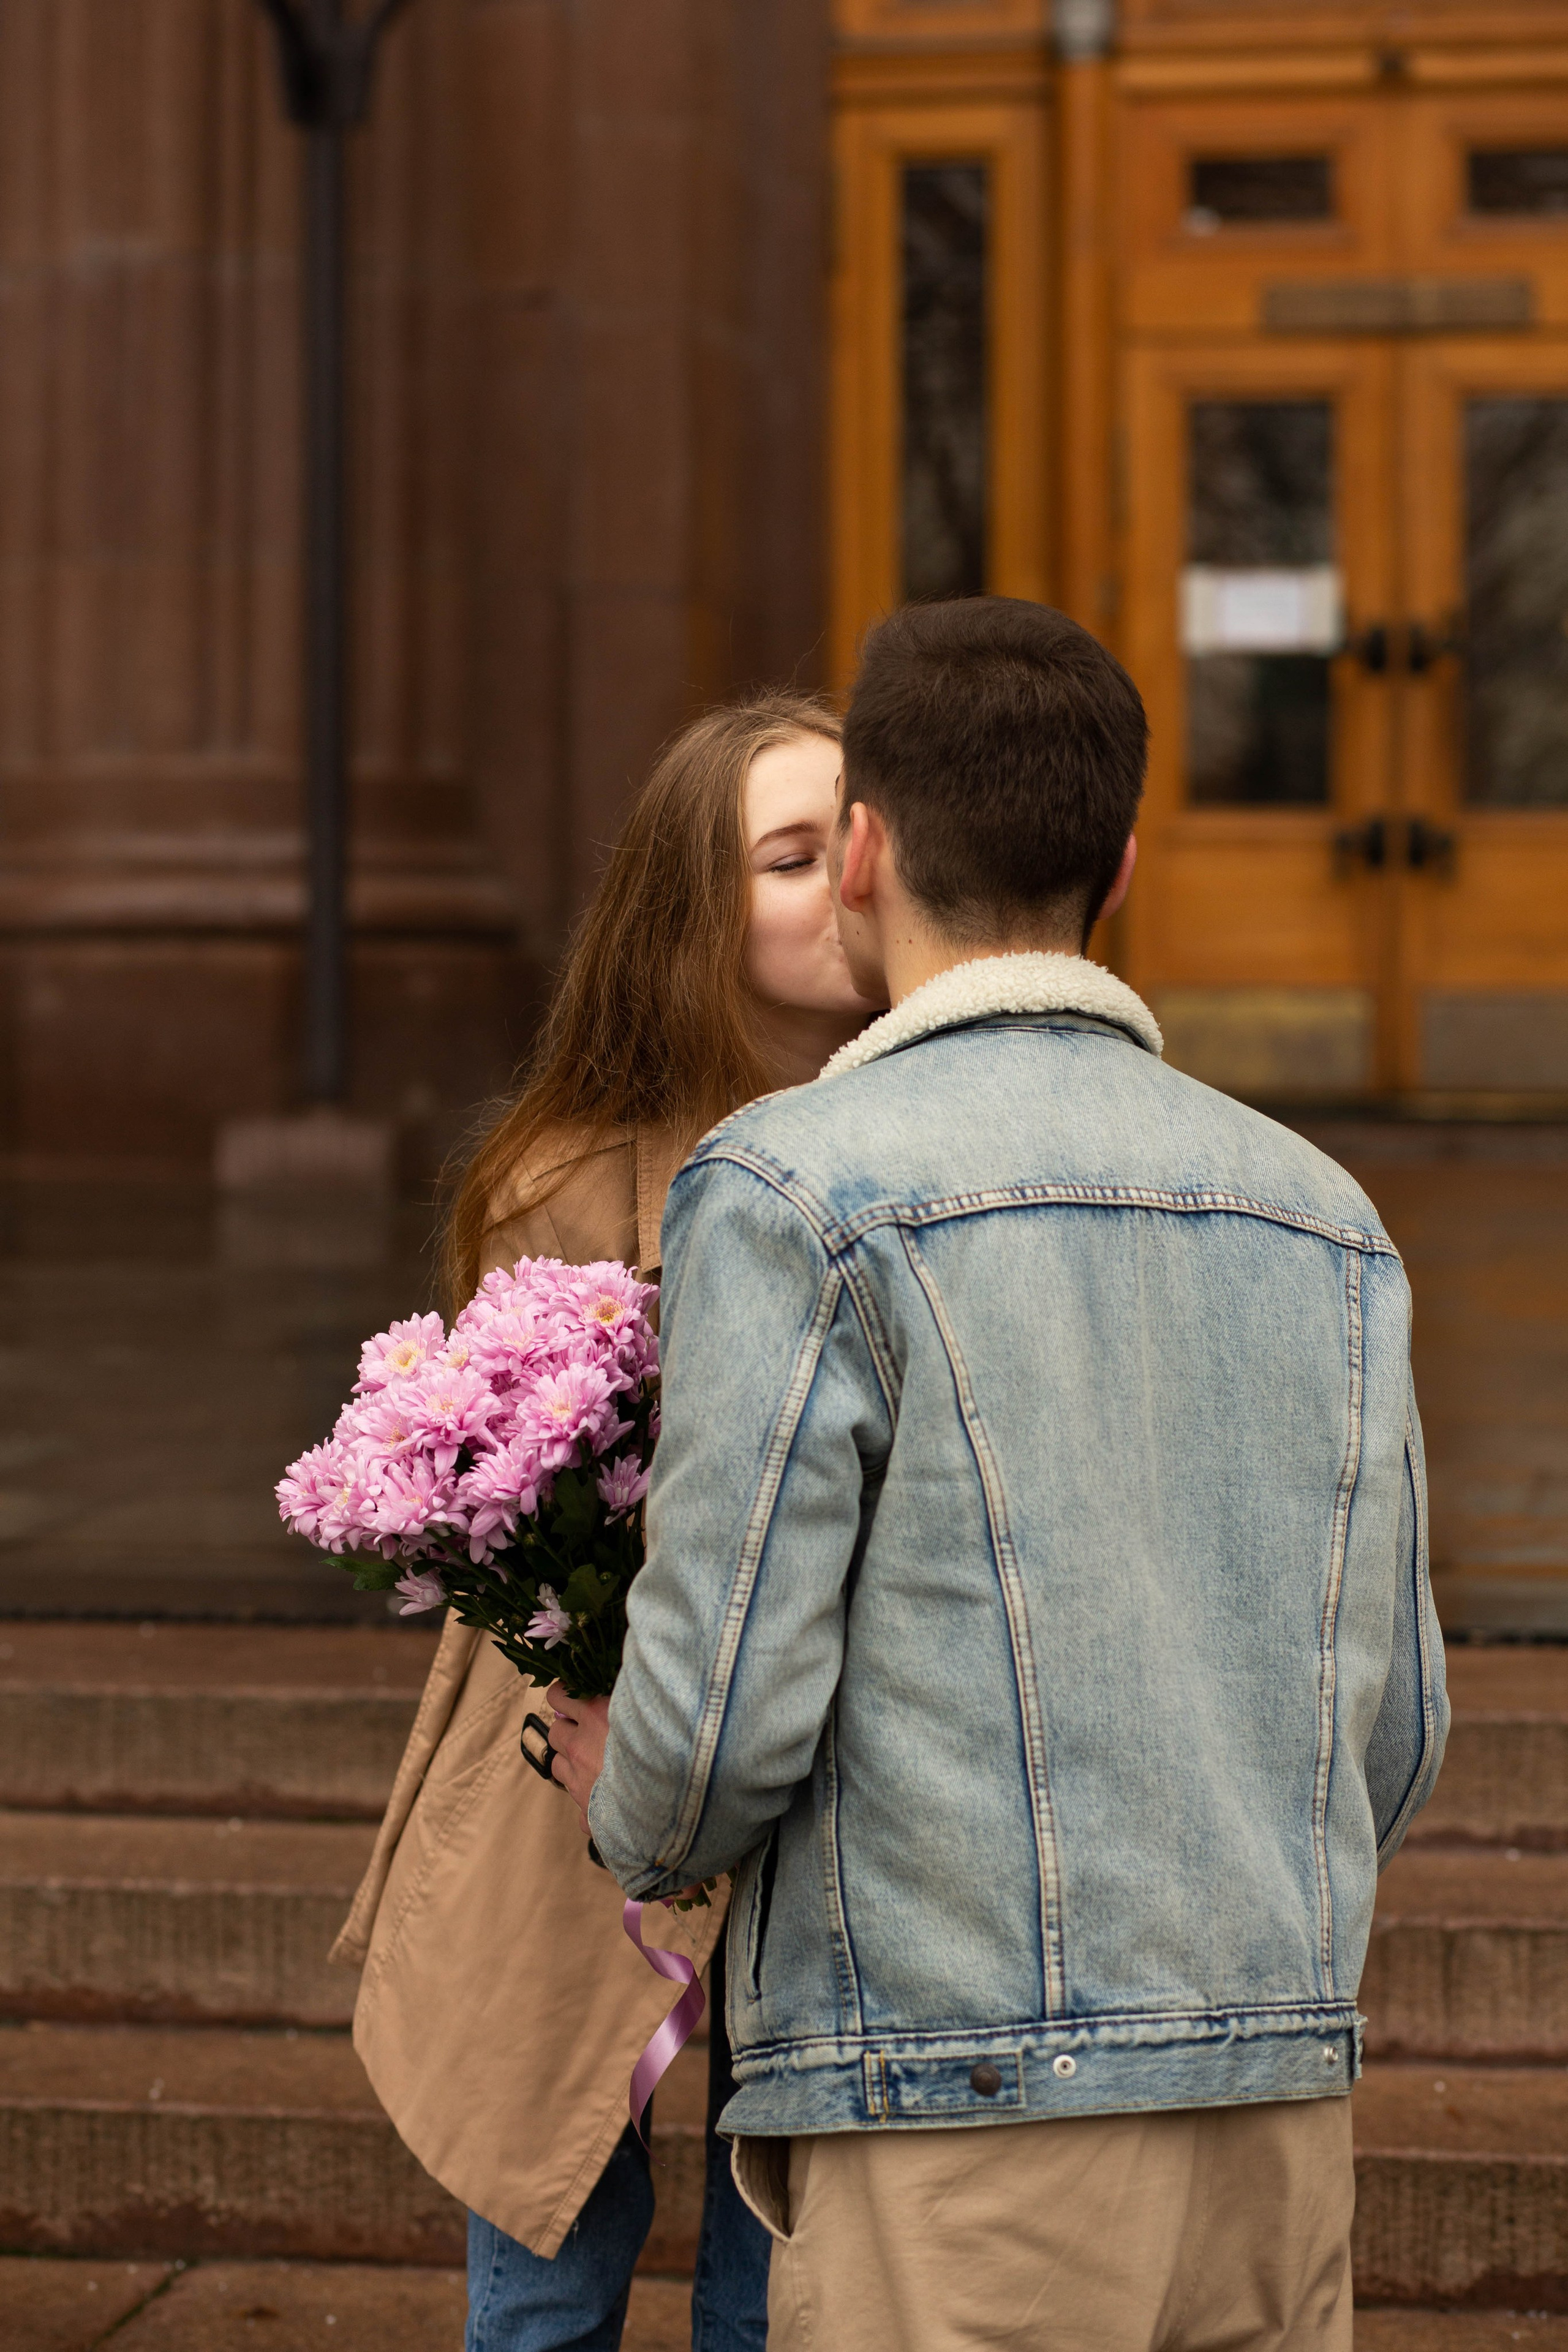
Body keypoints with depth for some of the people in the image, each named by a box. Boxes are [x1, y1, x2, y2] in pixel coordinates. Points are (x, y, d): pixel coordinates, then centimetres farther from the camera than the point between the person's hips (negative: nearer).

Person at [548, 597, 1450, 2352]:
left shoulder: (795, 1190, -9)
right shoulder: (1320, 1216, 9)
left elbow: (723, 1714, -12)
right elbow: (1386, 1736, 11)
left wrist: (637, 1813, 10)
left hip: (966, 2142, -6)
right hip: (1282, 2127, 6)